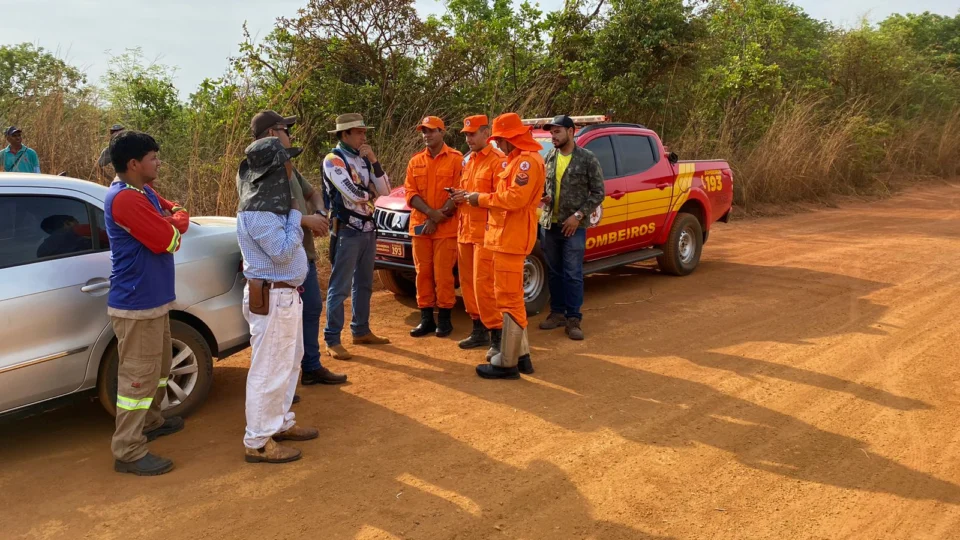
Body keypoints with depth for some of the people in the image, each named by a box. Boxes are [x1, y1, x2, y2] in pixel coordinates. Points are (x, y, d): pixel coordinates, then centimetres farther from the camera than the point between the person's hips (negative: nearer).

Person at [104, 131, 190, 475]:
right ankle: (128, 452, 3)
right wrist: (174, 223, -1)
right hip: (136, 303, -11)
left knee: (159, 366, 23)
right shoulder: (124, 198, -22)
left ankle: (150, 422, 40)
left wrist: (171, 220, -5)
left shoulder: (144, 192, 12)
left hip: (153, 298, 11)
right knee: (139, 375, -5)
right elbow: (168, 240, -24)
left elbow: (176, 212, 18)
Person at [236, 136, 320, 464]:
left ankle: (281, 422, 34)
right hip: (272, 297, -11)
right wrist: (295, 216, -14)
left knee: (289, 362, 20)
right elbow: (282, 251, -23)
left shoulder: (270, 202, 11)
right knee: (269, 370, -3)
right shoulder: (258, 211, -21)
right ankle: (257, 442, 7)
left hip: (285, 293, 11)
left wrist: (292, 216, 5)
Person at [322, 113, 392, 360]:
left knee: (364, 284, 16)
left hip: (368, 229, 8)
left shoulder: (364, 159, 11)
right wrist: (371, 193, -2)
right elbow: (354, 195, -23)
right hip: (347, 231, -8)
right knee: (340, 287, -4)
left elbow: (385, 190, 3)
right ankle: (332, 340, 2)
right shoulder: (333, 160, -11)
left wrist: (374, 161, -7)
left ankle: (361, 331, 28)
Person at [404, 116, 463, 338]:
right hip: (420, 227, 4)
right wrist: (431, 212, -14)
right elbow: (410, 193, 3)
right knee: (423, 273, 7)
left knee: (443, 274, -2)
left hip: (446, 228, -4)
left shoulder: (456, 159, -2)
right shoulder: (415, 161, 11)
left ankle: (444, 319, 10)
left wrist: (437, 219, -13)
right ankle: (426, 319, 16)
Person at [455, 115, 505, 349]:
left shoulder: (498, 160, -8)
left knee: (483, 284, -10)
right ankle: (479, 330, 21)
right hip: (465, 230, 8)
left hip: (485, 232, -8)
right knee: (467, 283, 10)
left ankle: (497, 334, -1)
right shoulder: (468, 160, 19)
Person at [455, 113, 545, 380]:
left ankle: (507, 363, -1)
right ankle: (520, 353, 25)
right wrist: (473, 197, 11)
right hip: (506, 236, 11)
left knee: (509, 299, -7)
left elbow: (516, 198, -25)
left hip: (511, 238, -11)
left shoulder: (527, 160, -15)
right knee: (511, 297, 16)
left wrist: (482, 199, -14)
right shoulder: (516, 159, 20)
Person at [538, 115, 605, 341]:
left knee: (573, 275, -1)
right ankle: (557, 313, 24)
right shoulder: (549, 158, 8)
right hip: (549, 224, 5)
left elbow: (598, 193, -5)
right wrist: (543, 196, -5)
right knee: (554, 272, 12)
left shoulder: (587, 158, -5)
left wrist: (578, 215, -14)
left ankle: (573, 319, 6)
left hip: (573, 226, -4)